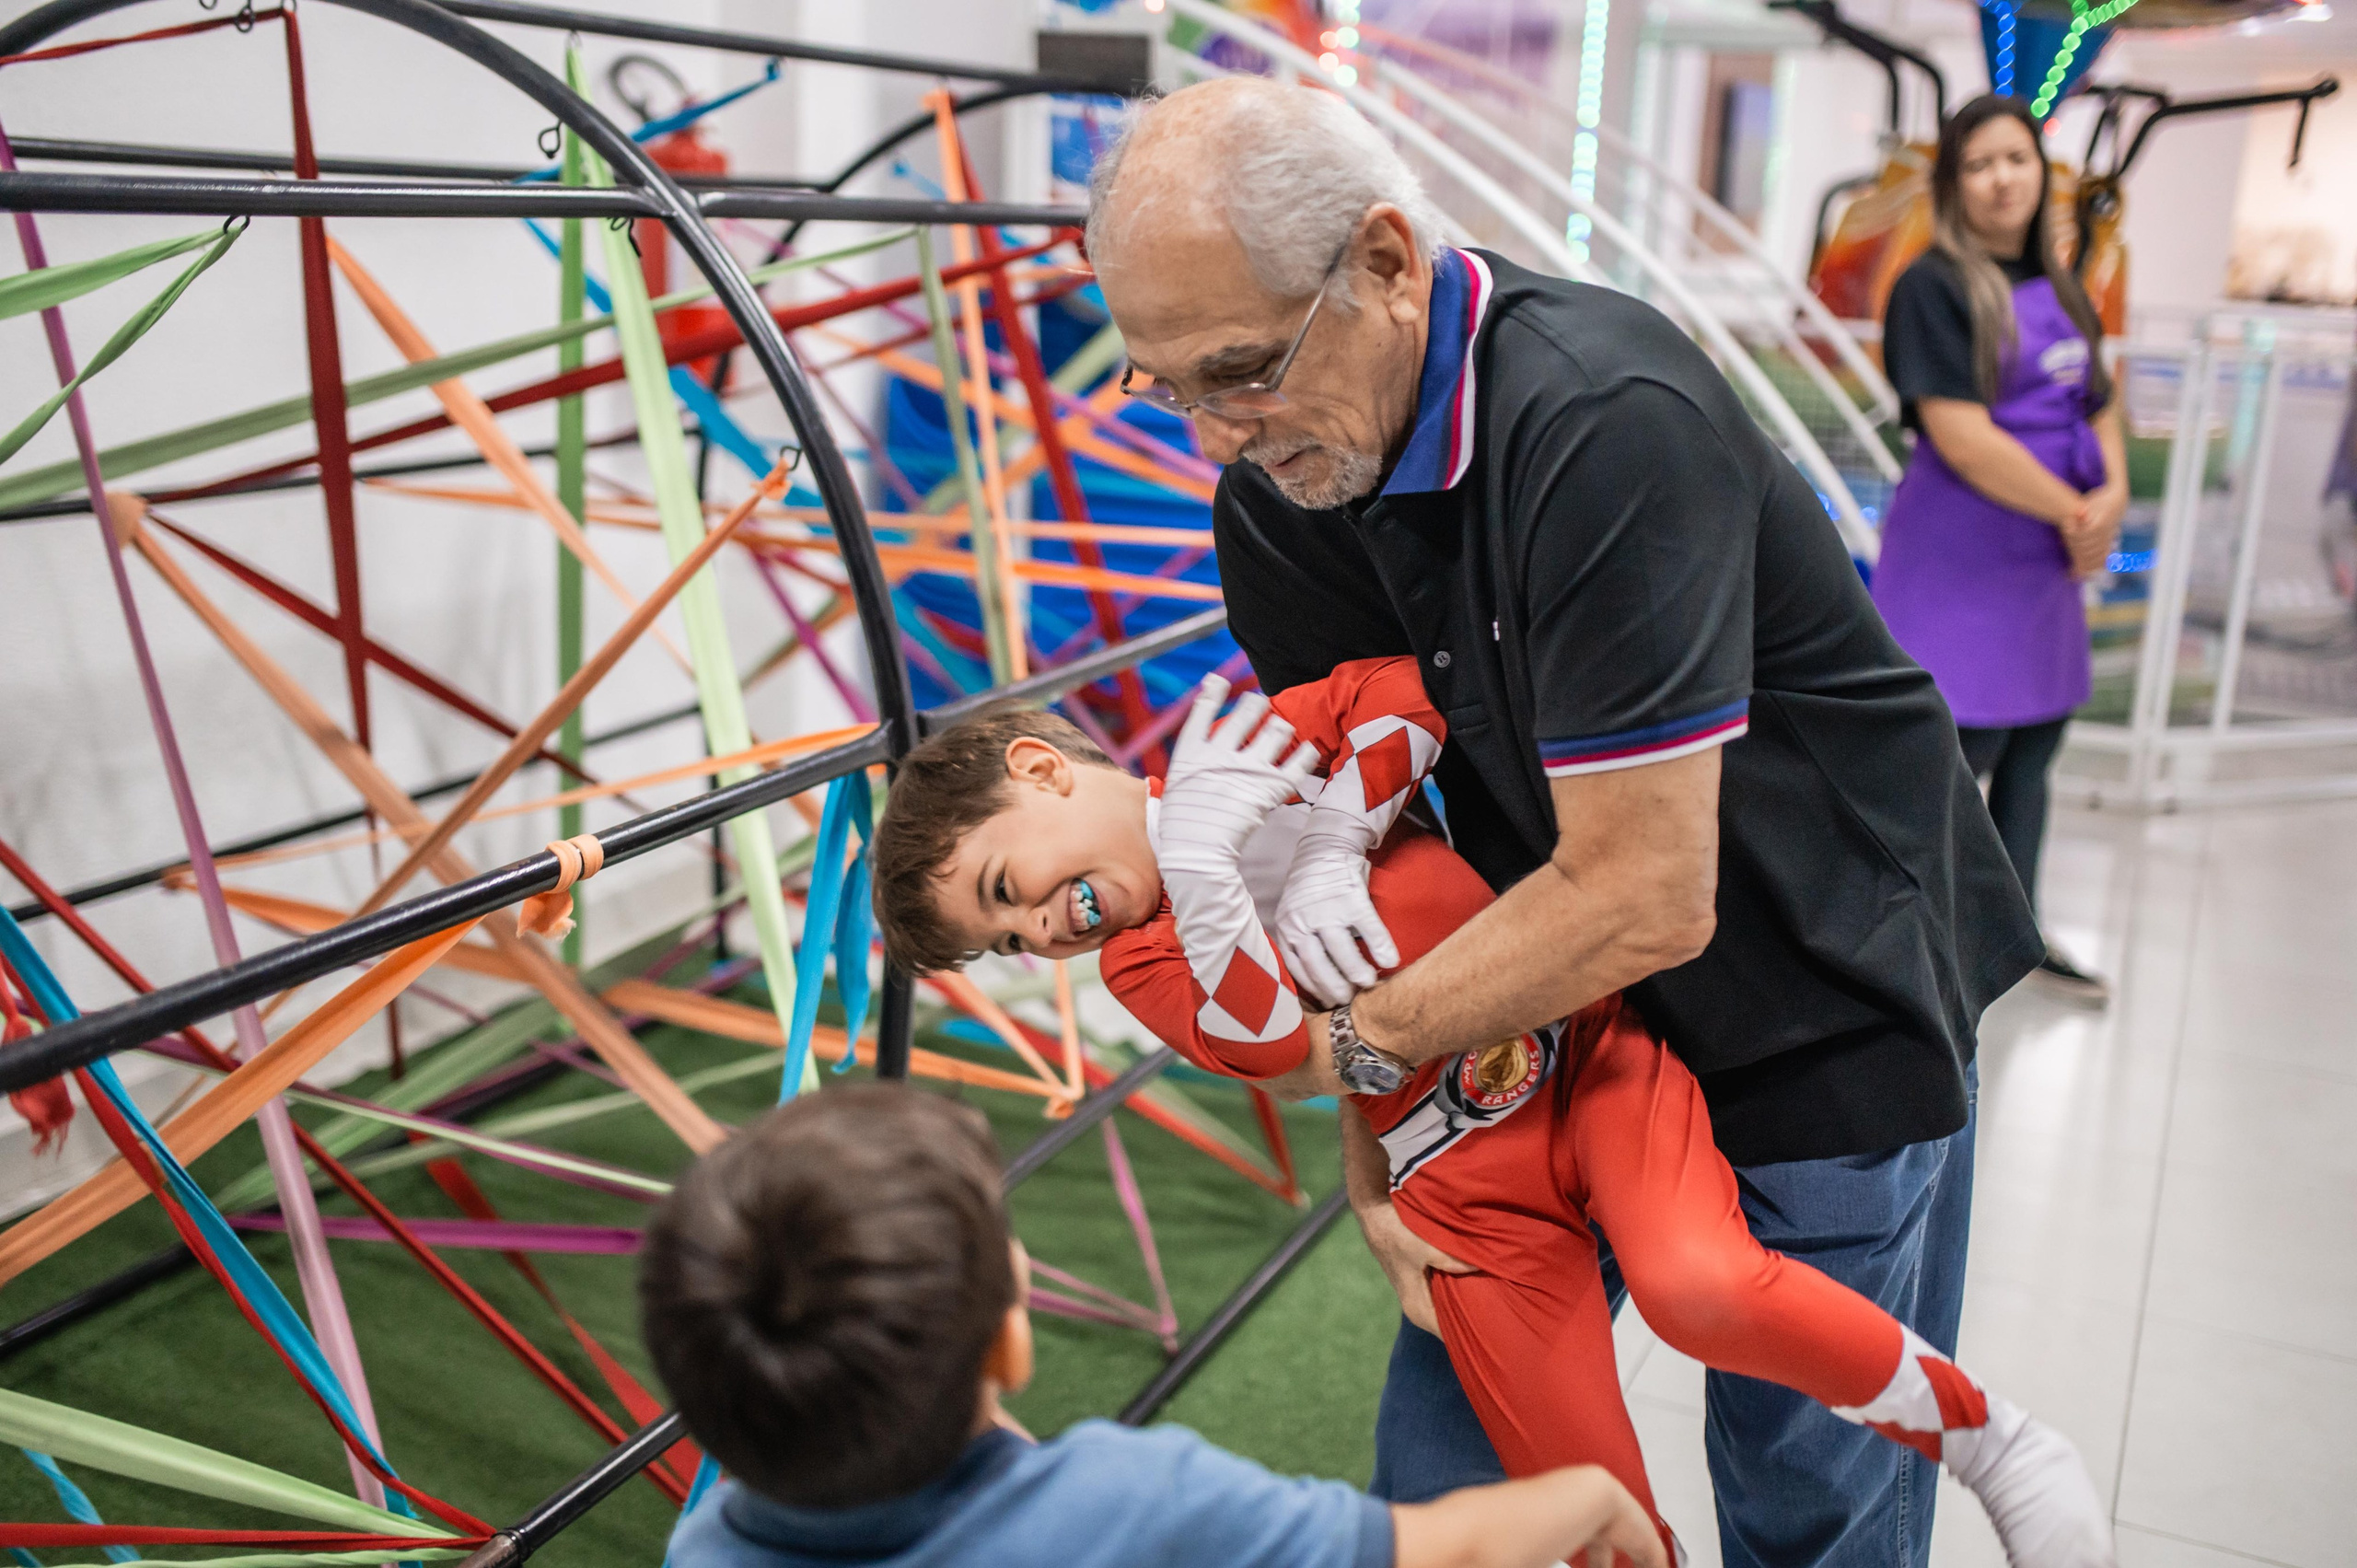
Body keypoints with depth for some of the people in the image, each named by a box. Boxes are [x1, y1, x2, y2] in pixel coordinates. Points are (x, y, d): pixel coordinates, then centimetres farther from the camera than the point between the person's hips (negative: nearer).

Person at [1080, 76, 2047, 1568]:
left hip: (1827, 1004, -5)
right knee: (1448, 1436, 10)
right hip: (1567, 1000, 6)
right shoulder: (1274, 490, -7)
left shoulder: (1604, 423, -31)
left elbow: (1645, 899, -31)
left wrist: (1354, 1040, -19)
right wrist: (1376, 1166, -7)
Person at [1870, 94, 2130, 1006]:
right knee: (1956, 751, -7)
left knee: (2031, 750, 15)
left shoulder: (2060, 288, 12)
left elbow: (2099, 404, 18)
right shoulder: (1935, 287, -12)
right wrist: (2074, 513, -12)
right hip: (1959, 562, -8)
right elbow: (1961, 435, -20)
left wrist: (2113, 496, -3)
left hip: (2048, 559, 8)